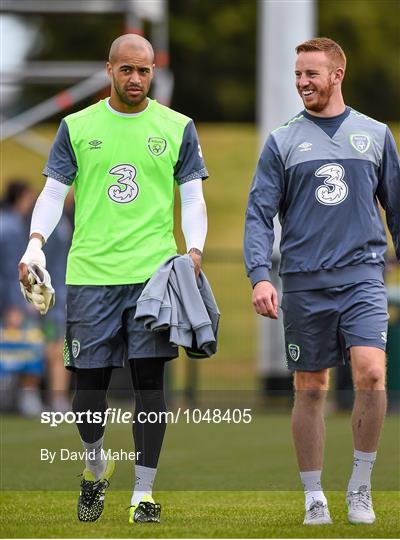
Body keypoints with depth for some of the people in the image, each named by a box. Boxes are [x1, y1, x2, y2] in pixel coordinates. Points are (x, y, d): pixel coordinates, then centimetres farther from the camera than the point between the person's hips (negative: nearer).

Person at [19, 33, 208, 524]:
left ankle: (143, 493, 0)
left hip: (154, 274, -1)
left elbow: (193, 198, 8)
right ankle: (96, 466, 30)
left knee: (149, 378, -5)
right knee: (89, 381, 2)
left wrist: (194, 249, -9)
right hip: (90, 272, 1)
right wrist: (36, 243, -10)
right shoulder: (77, 127, 9)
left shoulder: (177, 128, 8)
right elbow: (53, 192, 7)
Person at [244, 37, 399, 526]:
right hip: (303, 282, 0)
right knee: (310, 389, 3)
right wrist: (259, 276, -12)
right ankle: (314, 498, 13)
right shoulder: (282, 142, 6)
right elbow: (259, 214, 1)